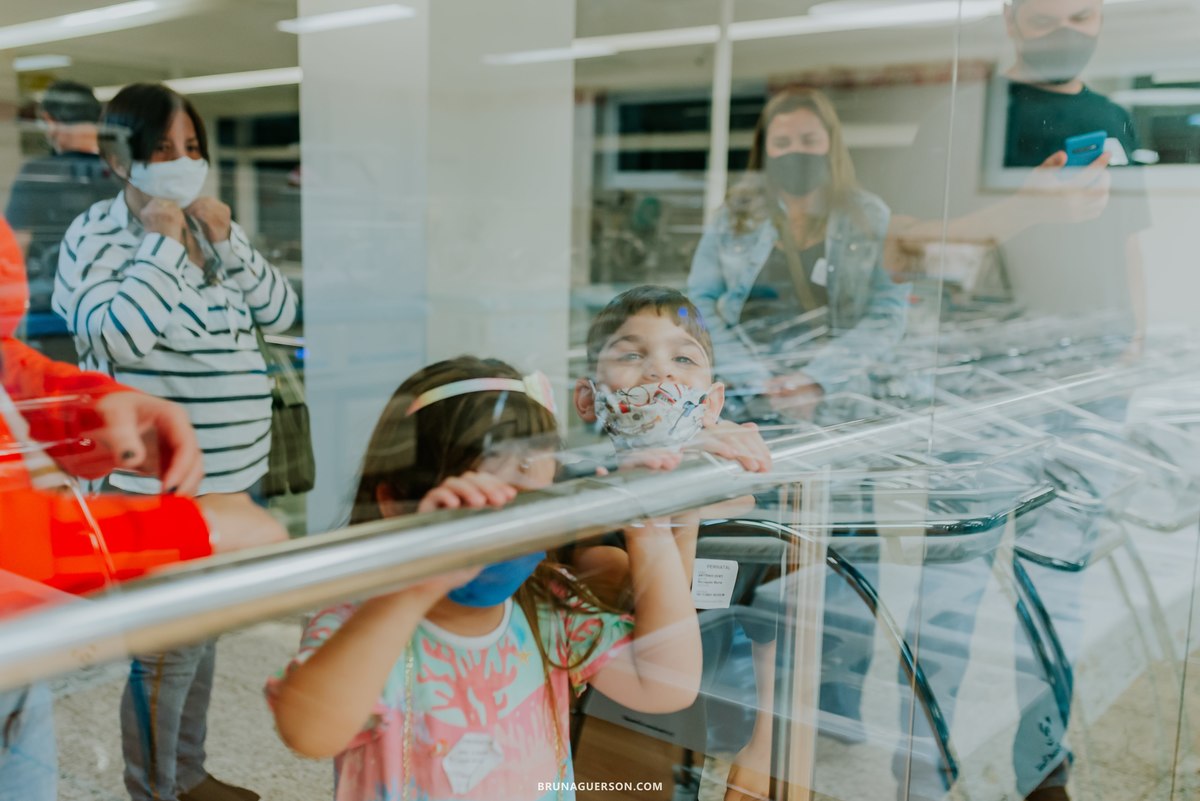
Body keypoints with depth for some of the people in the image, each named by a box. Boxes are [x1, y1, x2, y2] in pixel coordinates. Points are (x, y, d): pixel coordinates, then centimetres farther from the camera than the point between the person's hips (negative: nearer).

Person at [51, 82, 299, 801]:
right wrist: (162, 243, -20)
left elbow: (281, 313, 4)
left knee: (205, 632, 20)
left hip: (231, 472, 7)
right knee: (169, 650, 1)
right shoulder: (97, 236, -10)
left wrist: (225, 241, -7)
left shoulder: (209, 225, 9)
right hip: (157, 482, -7)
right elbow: (115, 335, -26)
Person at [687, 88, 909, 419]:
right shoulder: (736, 214, 9)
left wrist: (817, 379, -15)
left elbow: (887, 314, -1)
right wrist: (756, 379, -12)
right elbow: (699, 301, 2)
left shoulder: (870, 217, 7)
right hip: (743, 393, 1)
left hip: (836, 394, -1)